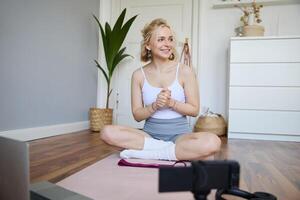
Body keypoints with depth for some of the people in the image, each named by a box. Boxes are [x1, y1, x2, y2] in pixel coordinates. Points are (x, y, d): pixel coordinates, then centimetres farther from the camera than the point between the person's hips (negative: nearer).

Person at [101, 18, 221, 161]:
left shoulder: (185, 71, -3)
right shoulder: (139, 75, 0)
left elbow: (194, 110, -1)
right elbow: (137, 115, 1)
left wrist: (171, 102, -17)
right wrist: (155, 105, -18)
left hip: (179, 134, -1)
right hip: (150, 133, 1)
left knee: (212, 142, -32)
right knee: (107, 132, -24)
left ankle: (146, 153, -19)